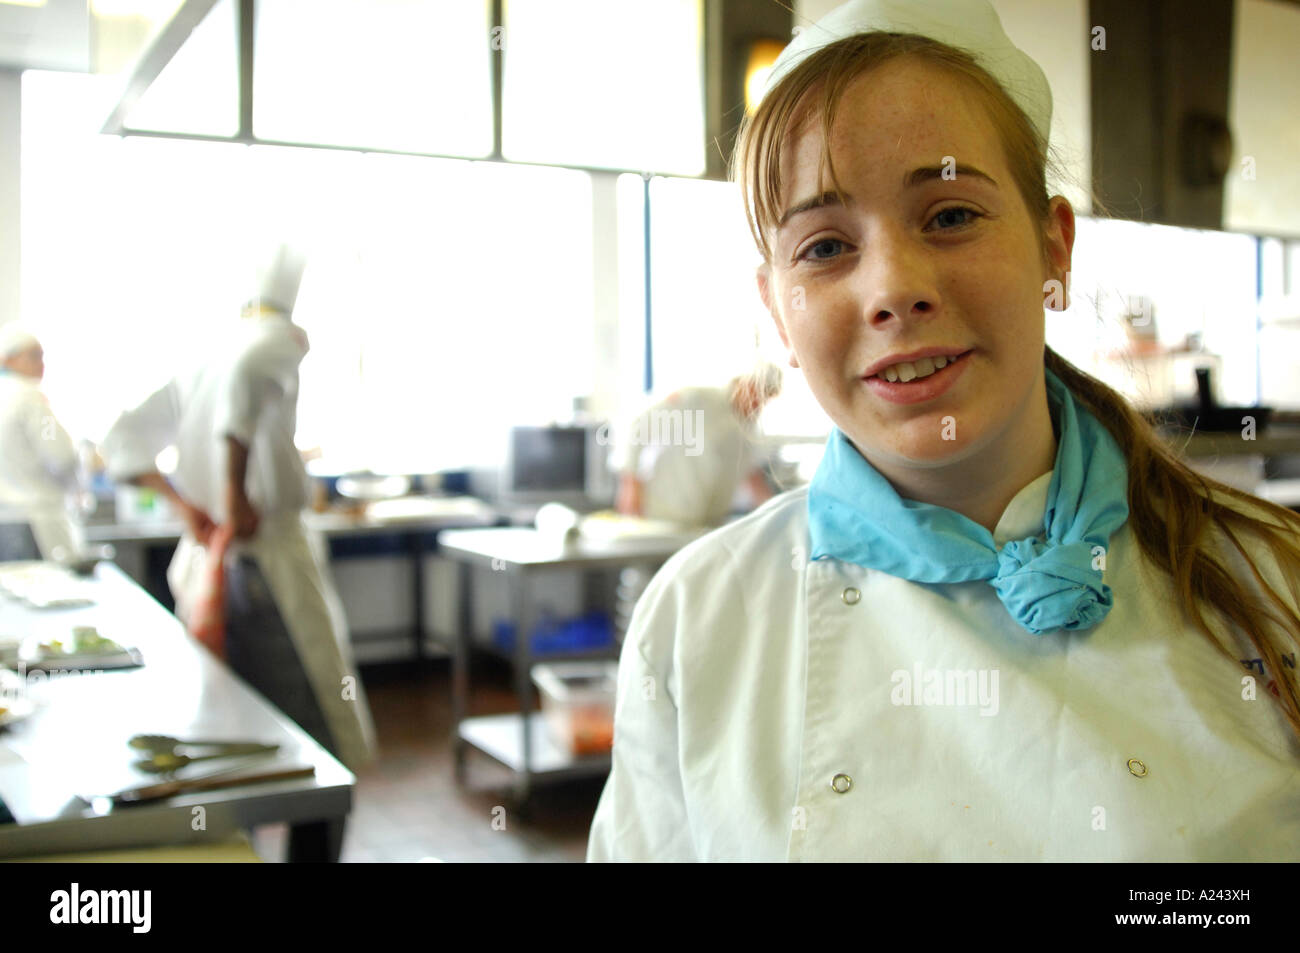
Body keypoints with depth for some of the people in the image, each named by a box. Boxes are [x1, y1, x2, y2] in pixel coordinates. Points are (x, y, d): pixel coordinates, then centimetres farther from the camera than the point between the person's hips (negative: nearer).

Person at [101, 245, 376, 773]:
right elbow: (248, 375, -29)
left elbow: (124, 441, 17)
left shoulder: (197, 367, 16)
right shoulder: (284, 339, -5)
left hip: (202, 562, 7)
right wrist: (236, 492, -26)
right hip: (270, 553, -7)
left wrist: (184, 504, 8)